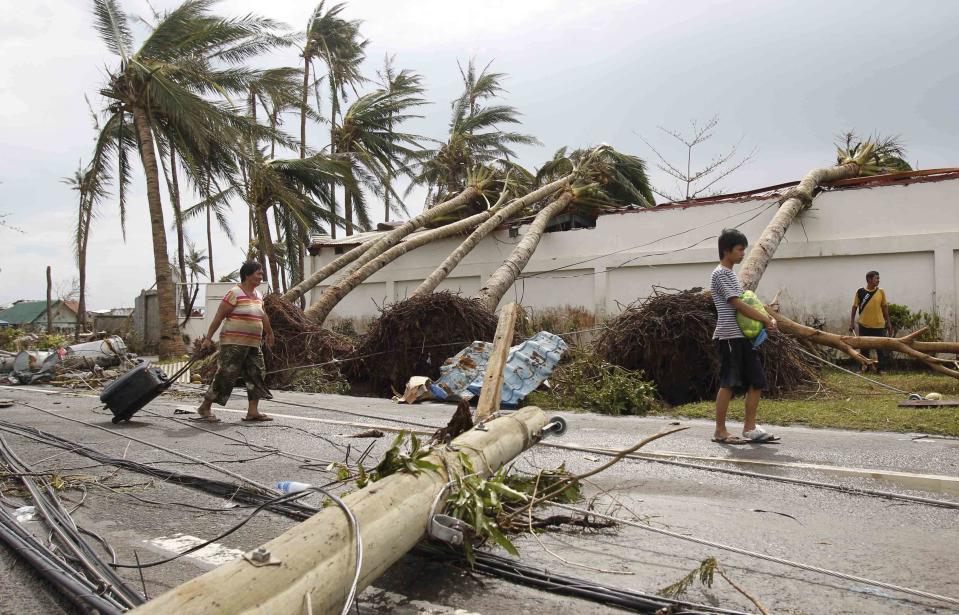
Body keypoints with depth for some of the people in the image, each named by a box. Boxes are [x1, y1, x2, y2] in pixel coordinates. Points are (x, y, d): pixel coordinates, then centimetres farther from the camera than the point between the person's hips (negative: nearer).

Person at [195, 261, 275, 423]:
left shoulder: (258, 296, 14)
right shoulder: (235, 293, -10)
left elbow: (263, 316, 29)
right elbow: (219, 316, -11)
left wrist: (269, 333, 39)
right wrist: (208, 337, -13)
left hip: (253, 344, 8)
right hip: (234, 343, -8)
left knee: (257, 374, 3)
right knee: (226, 375, -6)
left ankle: (253, 411, 6)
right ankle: (205, 407, 8)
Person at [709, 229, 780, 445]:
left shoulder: (731, 274, 20)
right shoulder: (720, 274, -10)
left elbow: (747, 302, 18)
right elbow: (738, 305, -17)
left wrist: (767, 318, 2)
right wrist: (766, 320, -11)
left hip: (743, 336, 9)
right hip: (729, 336, -9)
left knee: (757, 381, 7)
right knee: (729, 384, -5)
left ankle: (750, 429, 13)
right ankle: (720, 431, 3)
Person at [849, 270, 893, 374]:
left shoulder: (881, 292, 3)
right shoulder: (860, 292, -2)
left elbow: (885, 308, 9)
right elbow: (854, 307, 1)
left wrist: (888, 323, 8)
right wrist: (851, 322, -4)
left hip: (879, 325, 1)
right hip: (864, 325, -1)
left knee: (881, 348, 2)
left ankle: (881, 368, 10)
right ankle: (864, 367, 22)